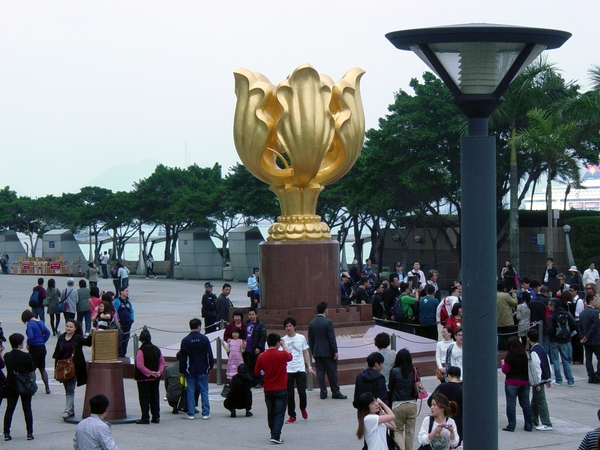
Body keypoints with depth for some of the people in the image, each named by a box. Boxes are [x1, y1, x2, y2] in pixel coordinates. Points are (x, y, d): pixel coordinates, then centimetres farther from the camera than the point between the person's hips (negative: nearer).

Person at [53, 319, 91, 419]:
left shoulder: (78, 338, -1)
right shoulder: (61, 338, 10)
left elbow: (88, 343, -15)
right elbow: (57, 353, 14)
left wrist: (91, 335, -31)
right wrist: (57, 366, 8)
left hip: (74, 367, -5)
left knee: (70, 389, -9)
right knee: (67, 389, 11)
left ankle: (68, 410, -12)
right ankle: (71, 410, 20)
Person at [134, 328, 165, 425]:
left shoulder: (141, 350, -15)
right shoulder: (156, 349, 6)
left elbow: (140, 365, -22)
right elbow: (162, 362, 6)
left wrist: (150, 373, -19)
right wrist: (159, 372, -3)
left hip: (144, 378, -6)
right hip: (155, 378, 6)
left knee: (144, 398, 0)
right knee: (155, 397, 12)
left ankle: (145, 418, -1)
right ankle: (156, 417, 15)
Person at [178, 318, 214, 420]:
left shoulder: (185, 340, -3)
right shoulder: (204, 339, -4)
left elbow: (182, 358, 0)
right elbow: (210, 355, 0)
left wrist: (182, 370, 9)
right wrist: (210, 366, 12)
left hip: (190, 370, 0)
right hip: (202, 370, 0)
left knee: (190, 392, 5)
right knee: (204, 391, 5)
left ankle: (190, 413, 5)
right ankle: (205, 413, 4)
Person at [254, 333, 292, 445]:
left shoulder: (261, 357, -4)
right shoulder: (282, 355, -12)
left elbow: (257, 373, 6)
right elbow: (290, 355, 12)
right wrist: (284, 345, 25)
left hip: (268, 390, 3)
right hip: (281, 389, -3)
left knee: (271, 413, 15)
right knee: (279, 413, -2)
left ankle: (274, 434, 24)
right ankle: (276, 436, -13)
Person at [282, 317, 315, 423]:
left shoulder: (301, 338, 5)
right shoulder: (283, 340, 2)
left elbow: (306, 353, 12)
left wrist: (309, 367, 7)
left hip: (300, 369, 0)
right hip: (288, 370, 0)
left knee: (302, 392, -6)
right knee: (290, 394, 0)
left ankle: (303, 408, 23)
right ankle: (292, 416, 10)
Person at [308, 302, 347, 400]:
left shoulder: (311, 323, 6)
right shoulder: (327, 322, -13)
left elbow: (310, 339, 10)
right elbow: (332, 338, -13)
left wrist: (313, 352, 16)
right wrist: (335, 351, -8)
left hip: (317, 352, 5)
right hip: (328, 352, -5)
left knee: (320, 372, 6)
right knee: (332, 373, 2)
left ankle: (323, 392, 7)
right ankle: (335, 392, 5)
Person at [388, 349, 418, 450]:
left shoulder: (394, 372, -11)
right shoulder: (414, 371, -4)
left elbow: (390, 387, -1)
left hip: (398, 405, -2)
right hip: (412, 404, 2)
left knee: (398, 430, 10)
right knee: (410, 431, 12)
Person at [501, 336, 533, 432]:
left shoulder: (510, 355, -15)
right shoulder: (526, 354, 0)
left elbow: (505, 370, -12)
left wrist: (503, 363, 6)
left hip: (512, 383, -5)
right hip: (525, 382, 5)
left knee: (511, 404, 3)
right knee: (525, 404, 12)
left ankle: (511, 425, 2)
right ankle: (529, 425, 15)